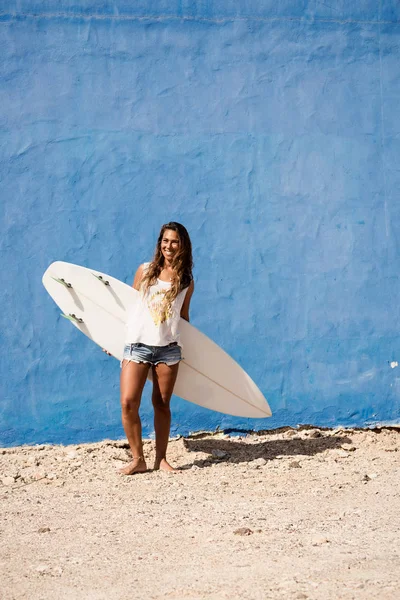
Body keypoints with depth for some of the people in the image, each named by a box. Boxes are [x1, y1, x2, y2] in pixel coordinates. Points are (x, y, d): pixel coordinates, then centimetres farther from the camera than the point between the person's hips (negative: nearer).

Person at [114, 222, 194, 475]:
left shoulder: (186, 281, 6)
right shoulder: (145, 271, 6)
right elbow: (130, 303, 13)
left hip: (168, 348, 0)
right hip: (138, 344, 0)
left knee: (162, 404, 6)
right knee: (128, 403, -10)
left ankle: (161, 459, 17)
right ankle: (138, 459, 2)